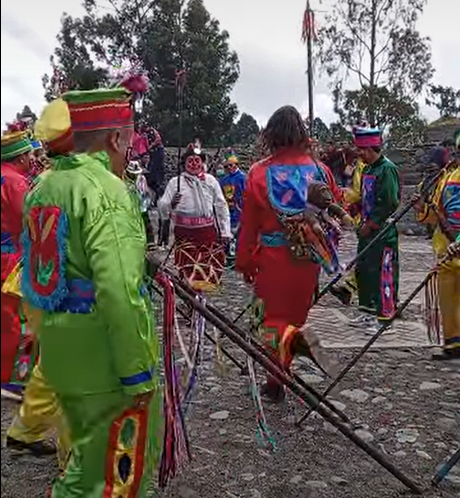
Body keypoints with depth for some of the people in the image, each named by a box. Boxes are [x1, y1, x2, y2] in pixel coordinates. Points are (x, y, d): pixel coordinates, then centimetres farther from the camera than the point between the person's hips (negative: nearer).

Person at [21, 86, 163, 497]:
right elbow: (120, 294, -28)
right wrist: (139, 372, -21)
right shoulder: (106, 190, -20)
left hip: (59, 353, 9)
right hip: (105, 359, -8)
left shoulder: (44, 186, 8)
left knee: (89, 449, 27)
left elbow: (34, 276, 15)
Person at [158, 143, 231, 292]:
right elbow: (162, 206, -6)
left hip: (208, 231, 2)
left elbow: (221, 206, 8)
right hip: (185, 232, -2)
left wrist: (225, 231, 4)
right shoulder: (175, 182, 1)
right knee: (188, 267, -5)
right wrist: (171, 204, -29)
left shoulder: (211, 181, 6)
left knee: (212, 266, 10)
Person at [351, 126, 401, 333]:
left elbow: (388, 204, -20)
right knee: (363, 271, 15)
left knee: (383, 274, -5)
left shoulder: (387, 169, -14)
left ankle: (386, 318, 5)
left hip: (383, 233, -10)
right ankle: (370, 313, 28)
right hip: (367, 231, 10)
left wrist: (370, 225, -15)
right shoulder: (367, 169, 15)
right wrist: (363, 224, 11)